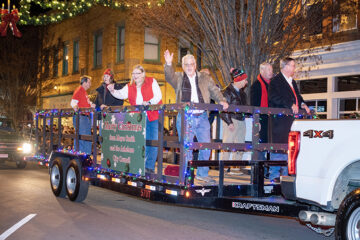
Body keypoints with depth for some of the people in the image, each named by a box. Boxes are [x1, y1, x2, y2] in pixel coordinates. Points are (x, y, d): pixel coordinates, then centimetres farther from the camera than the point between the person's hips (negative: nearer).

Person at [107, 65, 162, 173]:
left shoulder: (152, 82, -1)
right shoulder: (129, 86, 11)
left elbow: (158, 96, -9)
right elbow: (121, 94, -4)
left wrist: (149, 103, -26)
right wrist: (113, 91, -24)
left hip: (154, 116, -3)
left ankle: (150, 167, 1)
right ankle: (142, 167, 13)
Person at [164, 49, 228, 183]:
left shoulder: (205, 78, 15)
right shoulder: (179, 78, 9)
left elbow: (214, 91, 9)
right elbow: (169, 77, -10)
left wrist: (221, 100, -9)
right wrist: (168, 64, -28)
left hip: (202, 118, 3)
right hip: (185, 118, -2)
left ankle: (202, 173, 20)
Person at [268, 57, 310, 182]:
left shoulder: (292, 82, 22)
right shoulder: (276, 81, -6)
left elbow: (297, 96, 28)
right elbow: (274, 97, -18)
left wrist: (302, 104, 6)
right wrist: (291, 105, -22)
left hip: (290, 120, 9)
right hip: (280, 119, -9)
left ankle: (285, 174, 19)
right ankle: (274, 175, -2)